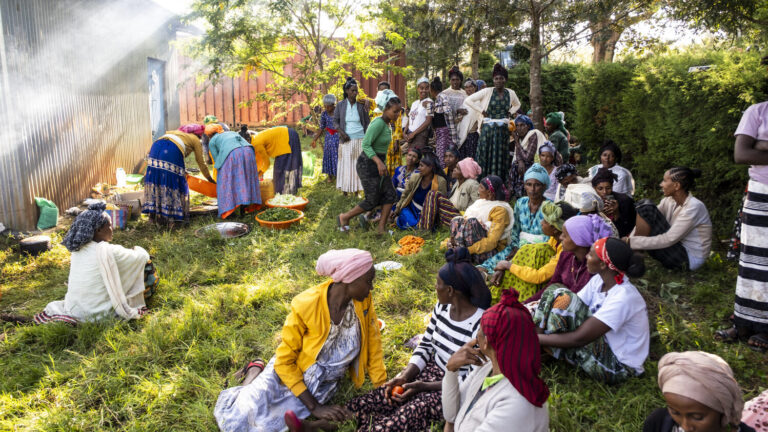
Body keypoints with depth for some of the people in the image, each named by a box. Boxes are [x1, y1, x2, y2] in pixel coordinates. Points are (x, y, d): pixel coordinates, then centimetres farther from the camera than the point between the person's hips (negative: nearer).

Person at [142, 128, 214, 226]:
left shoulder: (179, 132, 39)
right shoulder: (196, 140, 23)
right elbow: (201, 162, 25)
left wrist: (183, 171, 54)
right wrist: (210, 179, 37)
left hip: (156, 145, 6)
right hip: (172, 151, -6)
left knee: (156, 178, 8)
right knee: (172, 181, 2)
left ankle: (154, 213, 9)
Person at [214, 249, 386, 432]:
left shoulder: (364, 302, -16)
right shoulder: (305, 307, -26)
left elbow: (373, 345, -3)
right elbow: (284, 361, -17)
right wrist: (314, 406, -19)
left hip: (323, 387, 2)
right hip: (291, 374, -2)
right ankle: (255, 372, 16)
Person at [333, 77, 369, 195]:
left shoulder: (361, 105, 1)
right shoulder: (341, 105, 0)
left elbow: (367, 122, 7)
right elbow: (335, 121, 4)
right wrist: (342, 133, -12)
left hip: (360, 139, 1)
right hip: (346, 140, -1)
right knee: (345, 165, 2)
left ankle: (356, 191, 11)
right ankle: (345, 192, 7)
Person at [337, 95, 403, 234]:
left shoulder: (386, 124, 9)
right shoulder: (378, 123, -20)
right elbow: (365, 145, -25)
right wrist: (379, 162, -33)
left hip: (378, 163, 9)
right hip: (368, 164, -9)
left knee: (390, 194, 3)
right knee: (372, 201, -1)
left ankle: (382, 228, 10)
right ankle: (344, 217, 18)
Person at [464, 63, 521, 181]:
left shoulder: (510, 93, 8)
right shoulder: (487, 92, -2)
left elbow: (517, 104, 29)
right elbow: (469, 100, -3)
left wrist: (510, 113, 10)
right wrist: (482, 111, -4)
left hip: (503, 130, 3)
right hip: (488, 128, -3)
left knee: (501, 158, 4)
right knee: (486, 157, -3)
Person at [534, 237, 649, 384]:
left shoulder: (623, 297, -29)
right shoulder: (599, 280, -3)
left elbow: (579, 338, -31)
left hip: (618, 368, -8)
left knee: (564, 300, -26)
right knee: (554, 292, -5)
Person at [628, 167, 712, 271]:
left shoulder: (694, 207, -22)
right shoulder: (669, 200, 2)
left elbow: (668, 240, -27)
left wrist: (633, 242, -28)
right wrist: (630, 238, -15)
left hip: (689, 259, -8)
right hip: (677, 249, 8)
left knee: (646, 208, -19)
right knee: (644, 204, -1)